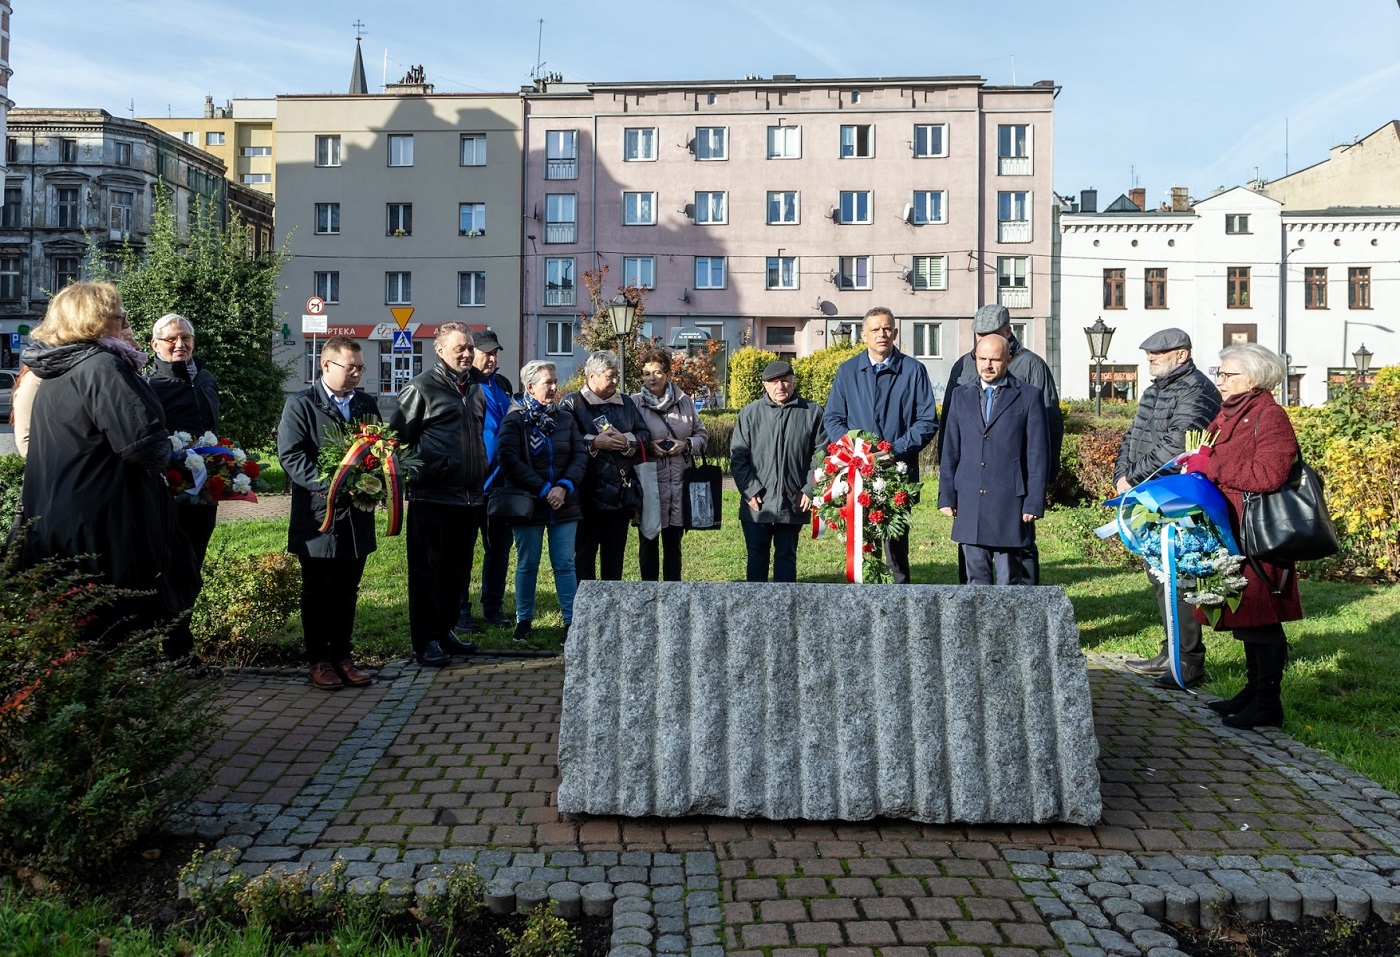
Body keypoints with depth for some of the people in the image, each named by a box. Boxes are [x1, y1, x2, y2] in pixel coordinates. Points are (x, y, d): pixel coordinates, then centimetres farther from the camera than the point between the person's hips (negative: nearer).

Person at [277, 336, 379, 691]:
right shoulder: (300, 404, -3)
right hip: (318, 516, -4)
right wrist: (331, 484, -21)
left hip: (357, 517, 5)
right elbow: (290, 455, -11)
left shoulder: (367, 405, 13)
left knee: (347, 591, 11)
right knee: (317, 592, 5)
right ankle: (319, 661, 15)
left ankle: (342, 657, 21)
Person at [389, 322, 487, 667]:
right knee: (427, 571, 0)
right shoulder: (422, 387, -5)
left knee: (457, 570, 13)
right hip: (432, 497, -7)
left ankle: (445, 630, 25)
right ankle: (426, 641, 6)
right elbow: (398, 436, -6)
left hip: (469, 497, 7)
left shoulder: (476, 390, 16)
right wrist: (414, 472, -9)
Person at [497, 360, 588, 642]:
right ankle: (523, 620, 18)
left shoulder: (566, 420, 10)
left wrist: (564, 486, -11)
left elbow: (581, 455, 5)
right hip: (528, 503, -3)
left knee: (565, 564, 3)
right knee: (527, 565, 6)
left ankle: (571, 621, 8)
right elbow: (510, 461, -12)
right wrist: (544, 490, -15)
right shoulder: (514, 421, -3)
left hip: (564, 503, 3)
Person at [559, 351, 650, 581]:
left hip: (622, 491, 5)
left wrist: (626, 440, -8)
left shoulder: (626, 403, 14)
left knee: (615, 550, 12)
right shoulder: (572, 403, -2)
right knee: (584, 550, 2)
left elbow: (645, 434, 11)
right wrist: (593, 442, -18)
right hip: (589, 491, -5)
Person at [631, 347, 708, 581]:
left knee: (673, 543, 12)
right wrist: (648, 447, -15)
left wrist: (687, 445, -6)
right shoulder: (634, 403, -3)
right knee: (649, 543, 8)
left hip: (679, 484, 3)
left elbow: (702, 434, 13)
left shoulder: (684, 401, 6)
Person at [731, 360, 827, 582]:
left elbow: (820, 454, 1)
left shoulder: (812, 412, 1)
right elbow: (738, 456, 0)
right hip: (757, 503, 0)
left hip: (793, 503, 0)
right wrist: (750, 490, -9)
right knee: (757, 556, 7)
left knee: (786, 556, 12)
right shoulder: (750, 413, 1)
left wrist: (810, 490, -6)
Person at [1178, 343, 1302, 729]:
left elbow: (1268, 474, -24)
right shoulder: (1228, 415, 16)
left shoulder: (1270, 417, -12)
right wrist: (1194, 463, 2)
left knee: (1260, 618, -3)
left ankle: (1268, 705, 5)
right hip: (1231, 531, 9)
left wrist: (1211, 465, -18)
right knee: (1245, 614, 15)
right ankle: (1253, 690, 27)